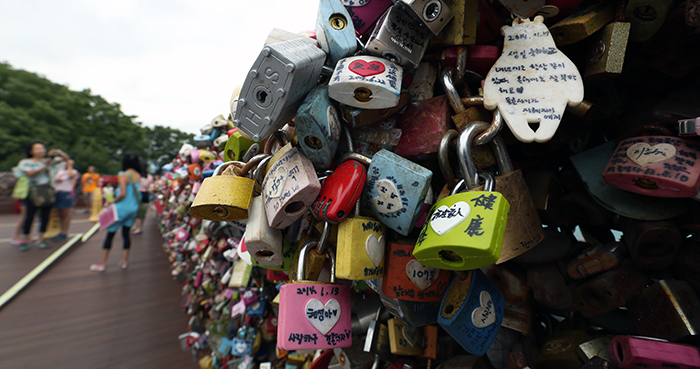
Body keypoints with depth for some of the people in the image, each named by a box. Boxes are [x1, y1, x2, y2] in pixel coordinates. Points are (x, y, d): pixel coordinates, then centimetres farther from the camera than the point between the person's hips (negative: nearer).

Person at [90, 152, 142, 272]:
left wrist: (113, 201, -7)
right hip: (133, 209, 5)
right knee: (126, 234, 14)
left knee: (110, 234, 5)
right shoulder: (139, 176, 2)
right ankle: (124, 261, 17)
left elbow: (123, 194, -21)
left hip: (122, 208, -5)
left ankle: (102, 263, 11)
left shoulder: (122, 175, -15)